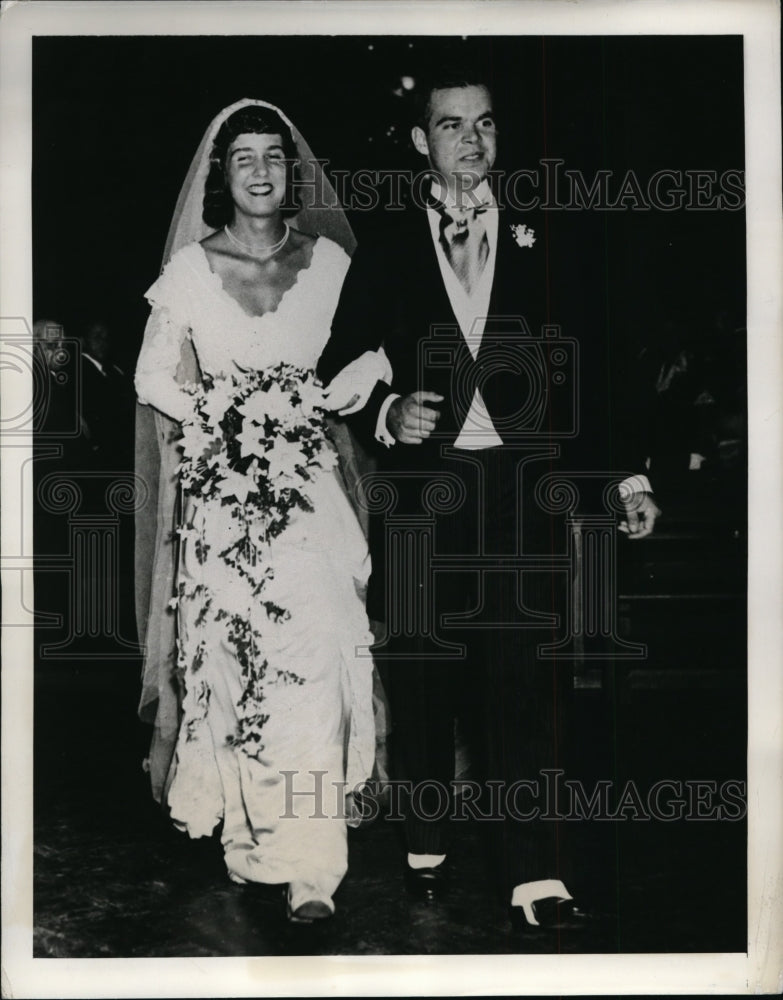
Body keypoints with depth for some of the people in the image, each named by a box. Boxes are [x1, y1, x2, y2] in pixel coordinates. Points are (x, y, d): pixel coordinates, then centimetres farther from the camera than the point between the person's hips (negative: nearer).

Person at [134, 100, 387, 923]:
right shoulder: (190, 268, 4)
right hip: (221, 489, 0)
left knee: (311, 652, -10)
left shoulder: (330, 259, 6)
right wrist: (219, 420, -9)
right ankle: (244, 831, 15)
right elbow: (153, 376, 6)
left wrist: (323, 405, -7)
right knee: (225, 658, 0)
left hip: (307, 480, 0)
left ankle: (308, 863, -4)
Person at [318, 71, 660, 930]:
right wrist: (388, 413, -12)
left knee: (524, 682, -6)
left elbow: (588, 372, 8)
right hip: (418, 492, 1)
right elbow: (339, 371, 8)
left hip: (519, 490, 0)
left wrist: (625, 476, 1)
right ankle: (425, 851, 23)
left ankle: (535, 883, -2)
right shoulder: (384, 252, 9)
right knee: (420, 681, 8)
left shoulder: (546, 245, 9)